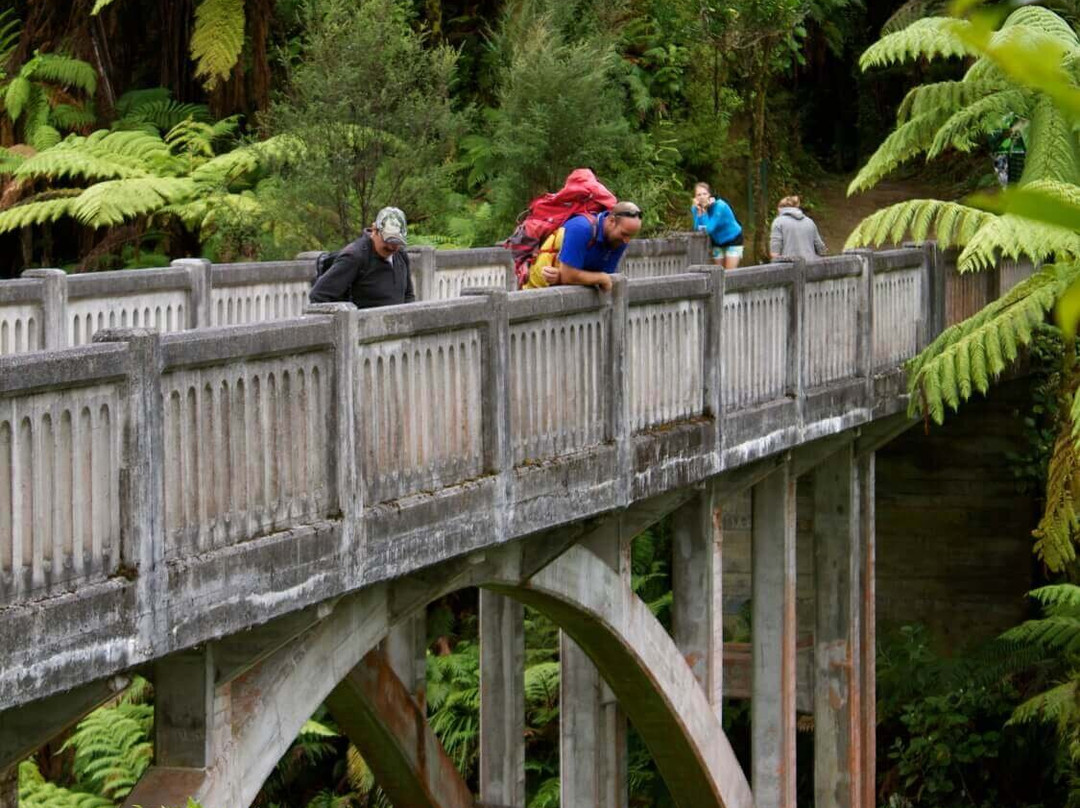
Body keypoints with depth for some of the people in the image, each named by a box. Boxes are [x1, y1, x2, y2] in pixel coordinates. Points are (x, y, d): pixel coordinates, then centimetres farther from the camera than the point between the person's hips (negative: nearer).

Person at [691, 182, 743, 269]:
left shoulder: (719, 206, -29)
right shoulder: (695, 209, -13)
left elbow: (709, 228, -33)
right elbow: (697, 229, -24)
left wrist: (704, 211, -35)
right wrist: (699, 211, -32)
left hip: (733, 240, -5)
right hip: (717, 242, 5)